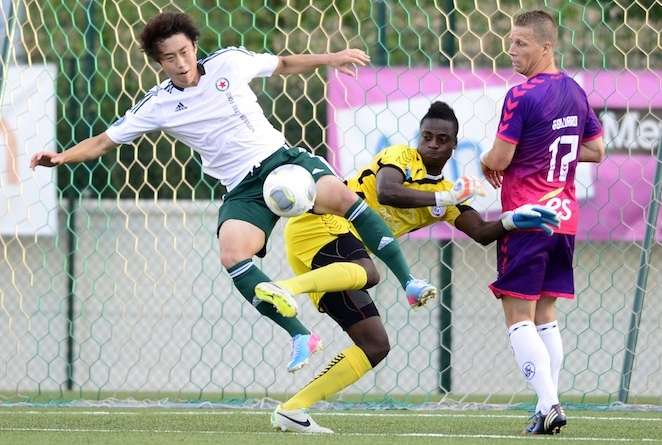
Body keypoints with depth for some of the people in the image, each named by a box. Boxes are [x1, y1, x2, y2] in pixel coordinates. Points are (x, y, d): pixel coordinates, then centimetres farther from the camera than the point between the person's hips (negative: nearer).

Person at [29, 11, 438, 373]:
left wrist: (328, 59, 13)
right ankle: (300, 337, -27)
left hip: (281, 158, 0)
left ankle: (408, 281, -24)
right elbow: (104, 142, 5)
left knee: (339, 194, -30)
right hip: (243, 190, 0)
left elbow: (284, 65, 21)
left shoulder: (229, 62, 2)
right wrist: (61, 157, -10)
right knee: (232, 255, -30)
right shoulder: (158, 106, 0)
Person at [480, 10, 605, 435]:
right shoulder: (576, 93, 8)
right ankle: (549, 406, 10)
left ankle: (549, 403, -18)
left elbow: (500, 158, -16)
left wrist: (487, 162, 6)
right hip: (565, 218, 7)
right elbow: (596, 151, 17)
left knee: (519, 315, -5)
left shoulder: (522, 97, -15)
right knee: (545, 313, 14)